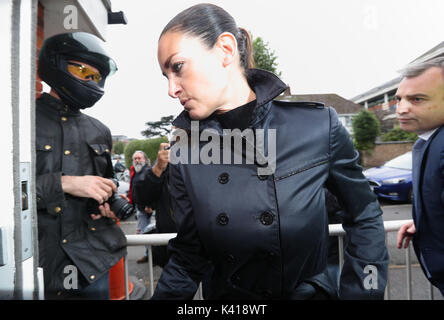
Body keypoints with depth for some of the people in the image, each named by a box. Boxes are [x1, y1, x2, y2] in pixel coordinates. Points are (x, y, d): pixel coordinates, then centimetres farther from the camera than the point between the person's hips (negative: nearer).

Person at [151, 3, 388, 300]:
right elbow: (187, 260, -4)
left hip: (311, 290, -1)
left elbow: (364, 218, -5)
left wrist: (359, 294, -9)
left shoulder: (319, 126, -17)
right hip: (227, 293, 2)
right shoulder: (184, 156, -12)